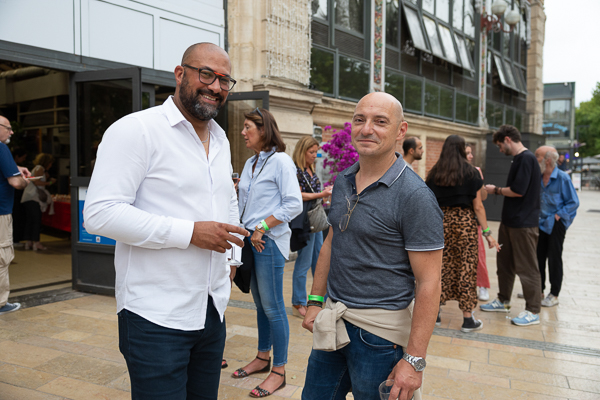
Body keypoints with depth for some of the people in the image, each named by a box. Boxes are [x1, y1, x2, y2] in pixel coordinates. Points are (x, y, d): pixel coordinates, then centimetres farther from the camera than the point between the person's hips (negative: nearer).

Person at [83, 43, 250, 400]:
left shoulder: (221, 138, 14)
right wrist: (189, 232, -22)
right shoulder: (136, 129, -12)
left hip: (213, 309, 8)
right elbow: (100, 213, -21)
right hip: (157, 316, -7)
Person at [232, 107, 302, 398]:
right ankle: (262, 358, 31)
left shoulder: (280, 161, -10)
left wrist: (262, 227, -16)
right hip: (250, 240, 8)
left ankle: (279, 371, 11)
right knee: (260, 304, 17)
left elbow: (294, 204, -16)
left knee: (273, 308, -1)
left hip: (268, 242, -8)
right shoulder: (250, 163, 14)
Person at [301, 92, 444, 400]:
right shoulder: (342, 181, 5)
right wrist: (315, 301, 11)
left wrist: (414, 359, -19)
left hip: (380, 331, -6)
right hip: (333, 321, 7)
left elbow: (428, 283, -18)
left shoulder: (414, 196, -17)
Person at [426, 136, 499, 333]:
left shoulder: (434, 173, 4)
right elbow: (478, 207, -5)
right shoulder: (471, 173, -3)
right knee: (466, 268, 3)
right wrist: (487, 232, -1)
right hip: (465, 222, -3)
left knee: (441, 265, 11)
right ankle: (467, 319, 10)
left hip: (442, 222, 3)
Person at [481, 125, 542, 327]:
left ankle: (533, 311, 10)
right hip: (509, 220, 10)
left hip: (523, 223, -10)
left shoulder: (526, 158, -16)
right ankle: (503, 301, 31)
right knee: (504, 263, 18)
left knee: (526, 267, -1)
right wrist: (497, 190, 7)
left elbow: (518, 190, -22)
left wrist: (496, 190, -9)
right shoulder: (518, 159, 14)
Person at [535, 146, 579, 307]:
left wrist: (558, 215, -16)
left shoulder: (562, 178, -16)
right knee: (538, 257, 12)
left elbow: (573, 202, -11)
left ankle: (554, 295, 14)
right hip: (541, 223, 6)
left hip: (556, 224, -6)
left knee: (554, 259, 2)